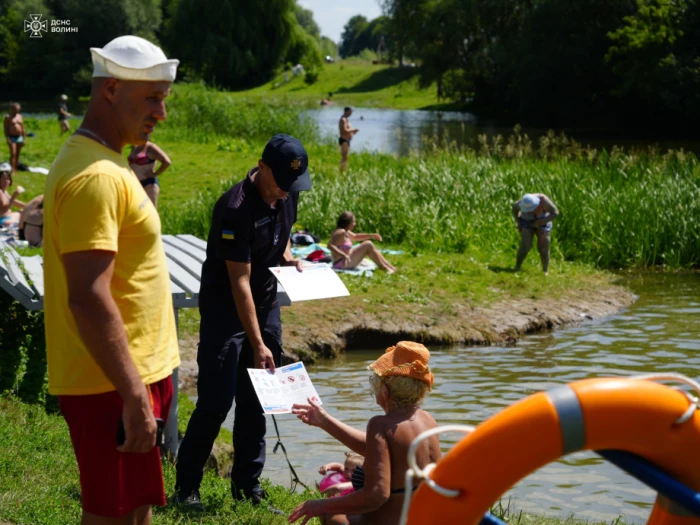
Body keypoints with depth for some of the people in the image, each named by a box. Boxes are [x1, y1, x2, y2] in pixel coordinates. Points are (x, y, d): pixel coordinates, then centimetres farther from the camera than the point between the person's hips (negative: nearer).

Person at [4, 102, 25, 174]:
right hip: (12, 138, -5)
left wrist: (24, 138, 10)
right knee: (13, 154, -13)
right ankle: (12, 170, -17)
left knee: (17, 154, 6)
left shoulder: (20, 116, 12)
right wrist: (7, 139, -14)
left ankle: (15, 169, 11)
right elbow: (6, 129, -7)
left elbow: (23, 128, 15)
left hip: (19, 137, 5)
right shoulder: (8, 117, -3)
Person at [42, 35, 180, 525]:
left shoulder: (99, 161, 13)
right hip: (113, 386, -10)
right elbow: (89, 301, -26)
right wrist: (134, 396, -24)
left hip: (128, 375, 10)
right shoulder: (97, 176, -21)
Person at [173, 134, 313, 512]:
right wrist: (257, 344, -26)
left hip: (265, 303, 7)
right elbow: (239, 282, -26)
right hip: (225, 308, -7)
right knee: (215, 402, -8)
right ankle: (186, 487, 4)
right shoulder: (236, 209, -26)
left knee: (256, 402, 9)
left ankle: (247, 485, 18)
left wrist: (287, 255, -1)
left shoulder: (286, 196, -2)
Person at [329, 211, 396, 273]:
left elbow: (355, 236, 30)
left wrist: (371, 236, 20)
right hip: (342, 264, -12)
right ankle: (384, 268, -7)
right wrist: (343, 255, -39)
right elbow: (330, 246, -31)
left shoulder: (345, 232, 12)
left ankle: (390, 267, 14)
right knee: (368, 245, -13)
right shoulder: (341, 232, -20)